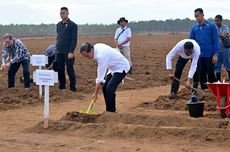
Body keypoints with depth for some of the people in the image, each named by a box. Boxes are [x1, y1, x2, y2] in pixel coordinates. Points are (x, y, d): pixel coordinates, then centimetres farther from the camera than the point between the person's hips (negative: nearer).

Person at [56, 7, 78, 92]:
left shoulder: (72, 25, -4)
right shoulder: (58, 25, 15)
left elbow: (74, 39, -9)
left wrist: (71, 51, -16)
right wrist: (57, 49, 14)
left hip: (68, 52, -6)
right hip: (59, 52, 6)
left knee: (70, 70, -3)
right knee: (60, 70, 7)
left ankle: (72, 88, 3)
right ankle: (62, 87, 16)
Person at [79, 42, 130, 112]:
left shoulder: (101, 56, -33)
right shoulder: (96, 46, -7)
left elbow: (100, 77, -29)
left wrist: (95, 93, -22)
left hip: (121, 67, -10)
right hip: (114, 67, 10)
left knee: (109, 89, -21)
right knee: (105, 88, 5)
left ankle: (111, 111, -11)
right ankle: (108, 110, 12)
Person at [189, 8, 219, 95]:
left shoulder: (211, 26, -4)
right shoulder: (194, 28, 6)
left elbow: (216, 41, -4)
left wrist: (215, 54, -9)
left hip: (209, 55, -3)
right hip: (199, 56, 3)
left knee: (211, 74, 1)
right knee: (201, 74, 8)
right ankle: (204, 91, 16)